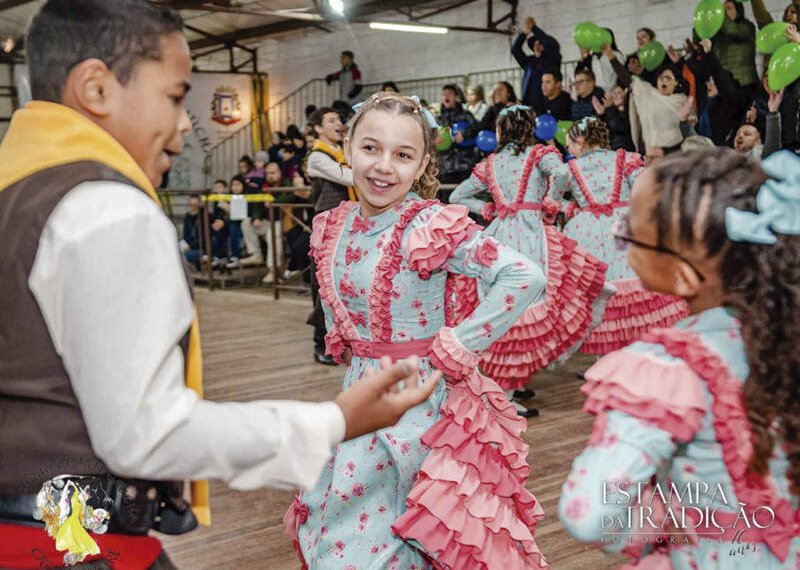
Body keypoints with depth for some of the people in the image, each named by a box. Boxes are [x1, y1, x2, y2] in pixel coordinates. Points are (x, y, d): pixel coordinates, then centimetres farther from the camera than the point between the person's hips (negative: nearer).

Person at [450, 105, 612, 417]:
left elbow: (456, 197, 21)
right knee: (526, 302, -5)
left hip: (498, 234, 5)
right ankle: (506, 395, -8)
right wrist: (550, 206, -2)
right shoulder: (539, 154, 4)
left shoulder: (489, 164, 16)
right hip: (529, 232, -5)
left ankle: (509, 383, 18)